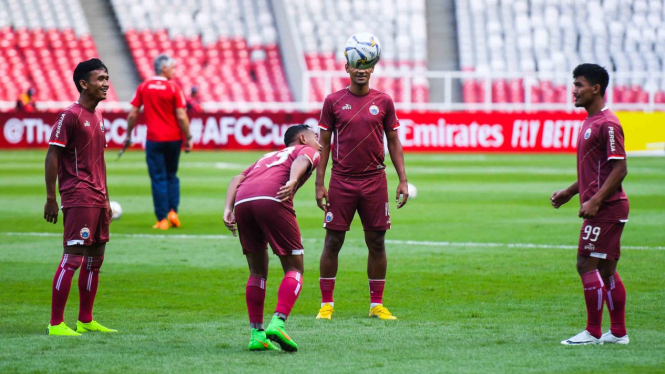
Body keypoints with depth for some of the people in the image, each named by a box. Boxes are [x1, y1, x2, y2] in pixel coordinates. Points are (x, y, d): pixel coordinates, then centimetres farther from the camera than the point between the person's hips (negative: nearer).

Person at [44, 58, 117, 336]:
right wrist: (51, 198, -15)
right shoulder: (70, 116, -10)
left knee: (94, 259, 11)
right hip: (78, 198, -9)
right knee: (72, 258, -11)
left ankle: (86, 321, 18)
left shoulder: (97, 118, 16)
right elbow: (52, 155, -12)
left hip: (97, 199, 9)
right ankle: (56, 323, -9)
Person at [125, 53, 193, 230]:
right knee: (172, 176, 17)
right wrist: (188, 138, -1)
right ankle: (172, 211, 4)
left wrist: (128, 135, 12)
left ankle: (162, 219, 0)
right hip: (173, 139, 0)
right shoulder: (174, 88, -6)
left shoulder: (143, 87, 0)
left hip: (154, 139, 0)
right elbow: (181, 117, -9)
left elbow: (133, 113, 1)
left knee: (158, 179, 3)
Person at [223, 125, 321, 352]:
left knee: (257, 272, 18)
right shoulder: (308, 152, 25)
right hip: (272, 200, -5)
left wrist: (228, 210, 13)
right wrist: (293, 181, -20)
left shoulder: (268, 157, 40)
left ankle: (256, 333, 12)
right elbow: (302, 160, -1)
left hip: (242, 201, 5)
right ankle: (277, 323, -16)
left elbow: (237, 179, 24)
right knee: (294, 269, 3)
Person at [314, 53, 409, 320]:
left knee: (376, 242, 3)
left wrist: (403, 180, 3)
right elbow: (323, 143, 5)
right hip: (341, 181, -1)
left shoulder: (383, 101, 5)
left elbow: (393, 142, 10)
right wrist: (319, 183, -1)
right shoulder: (333, 101, 2)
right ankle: (326, 304, 7)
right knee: (333, 241, -1)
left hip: (374, 180, 1)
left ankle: (377, 304, 11)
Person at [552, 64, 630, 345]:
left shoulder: (607, 124, -14)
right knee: (606, 269, 11)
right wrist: (570, 192, 19)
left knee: (587, 264, -10)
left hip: (606, 207, -10)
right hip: (601, 207, 10)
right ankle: (618, 332, 15)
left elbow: (619, 169, -19)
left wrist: (595, 201, -23)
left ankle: (593, 333, -6)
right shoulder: (590, 123, 17)